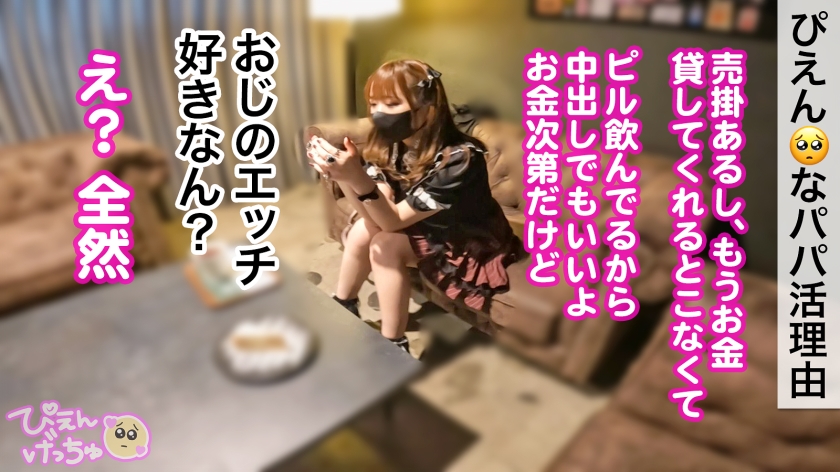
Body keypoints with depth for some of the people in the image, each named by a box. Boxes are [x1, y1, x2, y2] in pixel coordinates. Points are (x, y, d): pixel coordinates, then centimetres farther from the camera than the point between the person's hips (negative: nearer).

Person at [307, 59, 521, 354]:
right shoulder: (390, 145, -10)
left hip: (473, 247, -6)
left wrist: (357, 178, -45)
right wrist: (342, 177, -34)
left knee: (385, 245, -23)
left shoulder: (460, 158, -31)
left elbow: (393, 221, -30)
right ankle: (342, 308, 9)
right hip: (430, 230, 7)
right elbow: (377, 218, -19)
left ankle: (392, 348, -9)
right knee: (363, 230, -15)